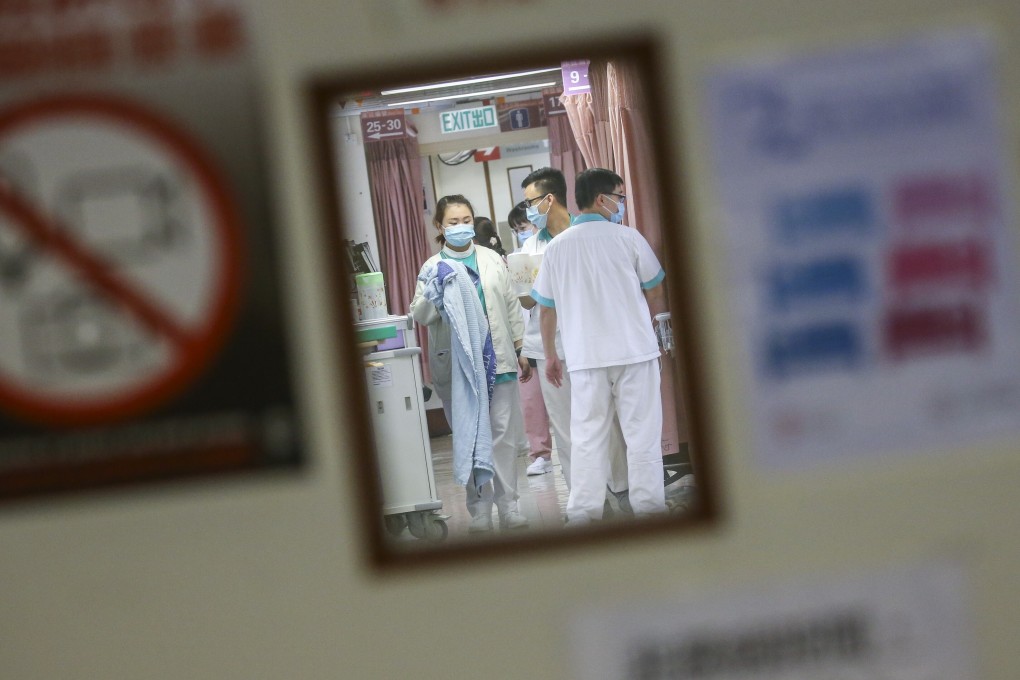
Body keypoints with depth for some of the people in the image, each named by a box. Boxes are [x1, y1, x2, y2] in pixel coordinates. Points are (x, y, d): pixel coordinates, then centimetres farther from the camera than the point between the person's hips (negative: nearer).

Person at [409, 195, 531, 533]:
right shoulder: (433, 267, 2)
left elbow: (511, 306, 14)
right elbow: (419, 315, -4)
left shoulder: (493, 260, 9)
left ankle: (508, 506, 6)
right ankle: (480, 508, 11)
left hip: (498, 359, 2)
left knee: (504, 434, 0)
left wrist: (520, 350, 13)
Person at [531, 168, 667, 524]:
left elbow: (546, 308, 8)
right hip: (635, 350, -2)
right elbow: (654, 294, 5)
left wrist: (550, 355, 19)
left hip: (585, 357, 2)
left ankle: (583, 512, 6)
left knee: (587, 437, 7)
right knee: (642, 433, 4)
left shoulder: (557, 247, 4)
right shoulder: (627, 238, -3)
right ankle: (648, 505, 6)